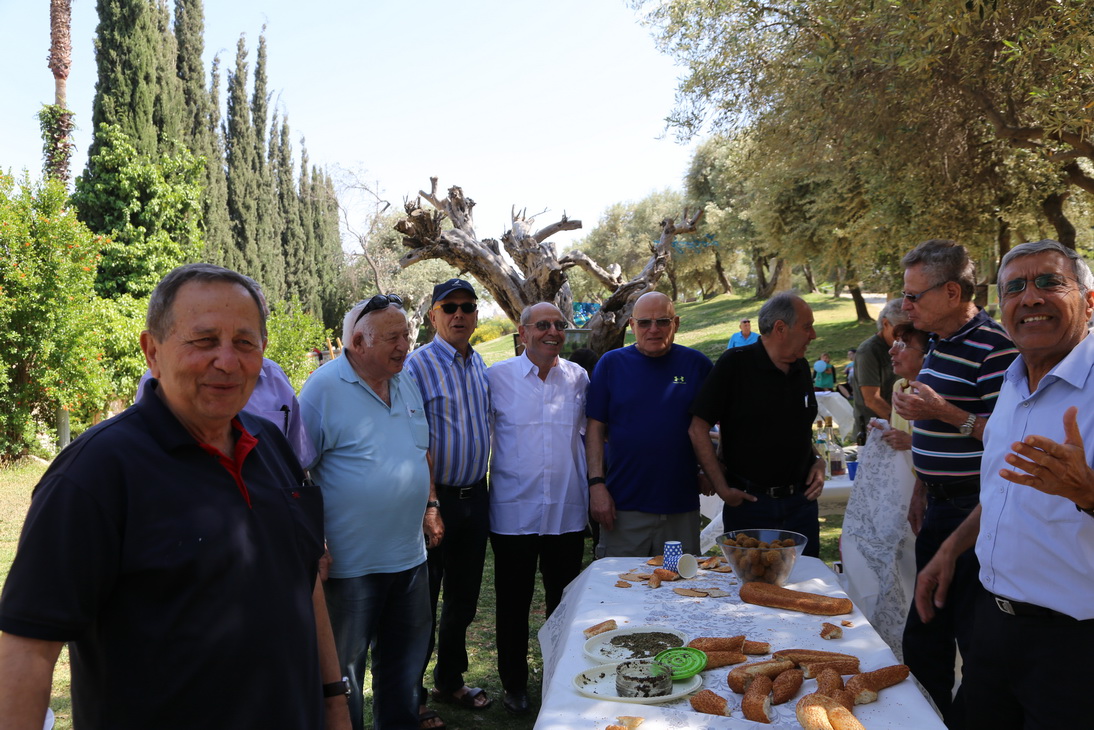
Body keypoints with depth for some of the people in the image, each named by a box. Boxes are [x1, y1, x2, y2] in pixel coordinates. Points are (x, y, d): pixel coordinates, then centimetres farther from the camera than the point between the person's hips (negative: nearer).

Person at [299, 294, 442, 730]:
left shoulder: (406, 384, 7)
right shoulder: (325, 387, -14)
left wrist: (429, 506, 11)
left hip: (410, 557, 7)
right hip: (350, 562, -7)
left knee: (405, 660, 20)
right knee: (343, 667, 10)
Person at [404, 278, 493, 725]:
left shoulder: (481, 365, 9)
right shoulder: (417, 365, -12)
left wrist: (482, 492, 14)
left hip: (475, 497, 7)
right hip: (436, 498, -6)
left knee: (463, 599, 18)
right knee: (422, 603, 5)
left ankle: (450, 681, 36)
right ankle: (411, 697, 23)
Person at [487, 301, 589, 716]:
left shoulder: (578, 377, 5)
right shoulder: (498, 377, -3)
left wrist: (594, 486, 13)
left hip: (567, 512, 2)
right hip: (513, 511, -2)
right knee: (513, 603, 11)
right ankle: (514, 684, 29)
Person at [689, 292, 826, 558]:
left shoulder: (801, 368, 8)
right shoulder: (735, 364, -13)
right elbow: (698, 429, -14)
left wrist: (818, 461, 4)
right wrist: (722, 488, -14)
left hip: (801, 501, 6)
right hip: (749, 503, -5)